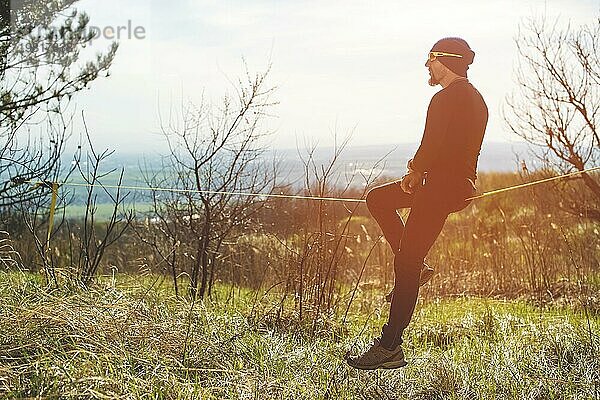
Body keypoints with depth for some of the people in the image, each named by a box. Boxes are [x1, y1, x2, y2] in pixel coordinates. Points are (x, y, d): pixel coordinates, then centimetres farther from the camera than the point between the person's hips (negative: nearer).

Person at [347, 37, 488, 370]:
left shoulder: (447, 99, -15)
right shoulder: (473, 97, 18)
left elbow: (433, 147, -22)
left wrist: (414, 173, -4)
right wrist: (418, 171, 12)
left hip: (442, 187, -11)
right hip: (459, 184, 11)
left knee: (405, 264, -9)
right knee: (377, 199, 21)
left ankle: (390, 346, -6)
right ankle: (415, 268, 15)